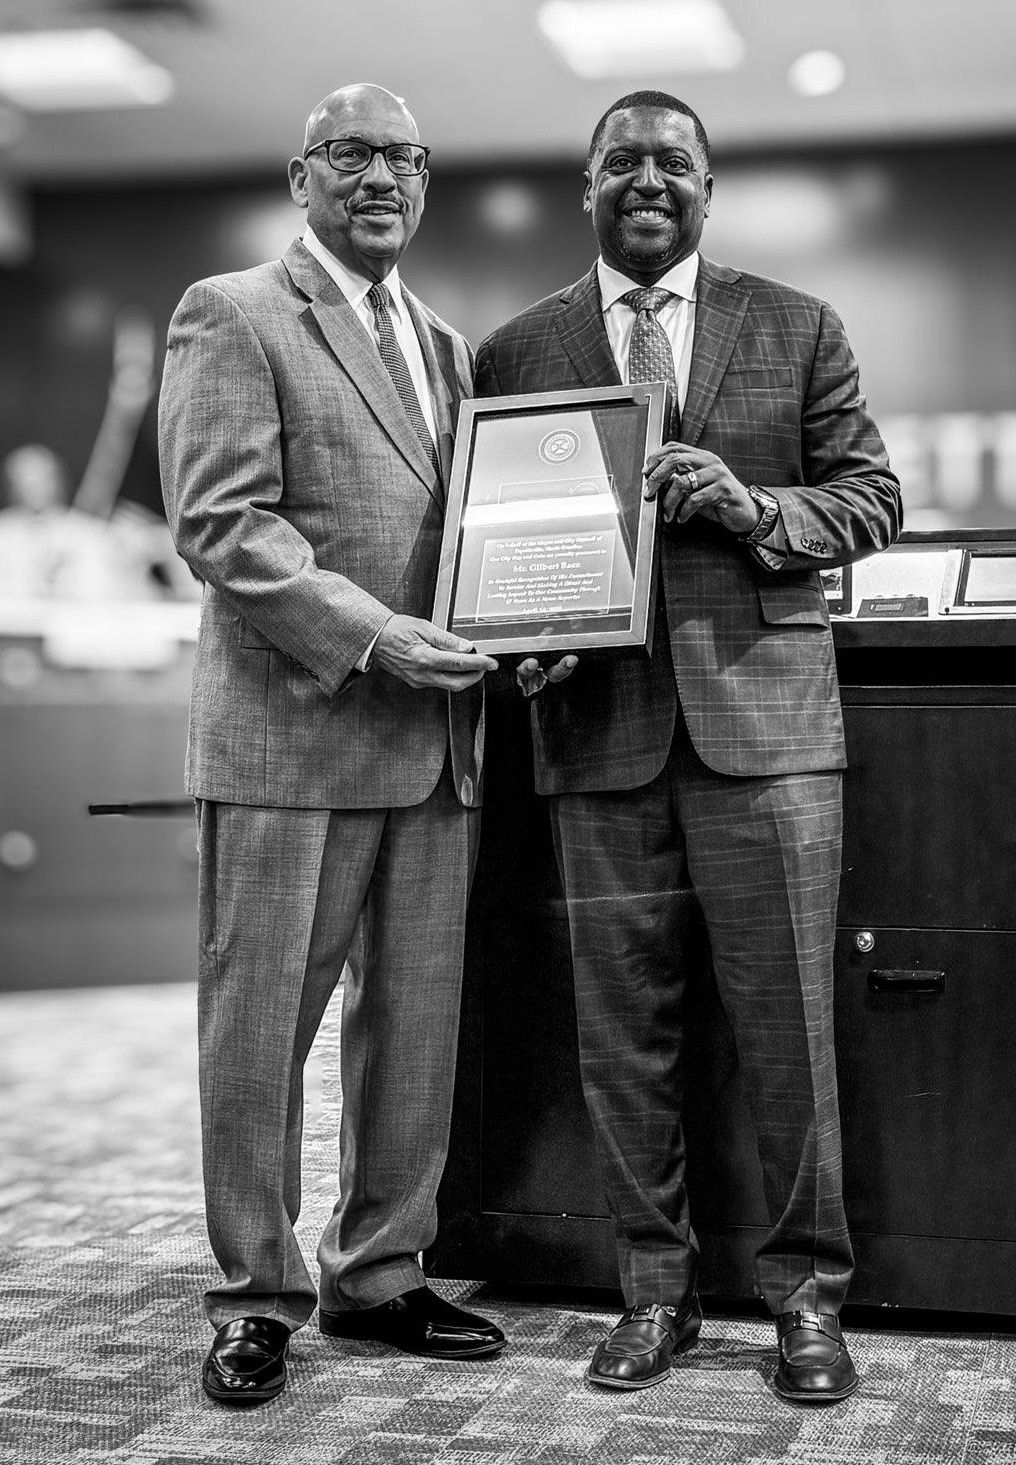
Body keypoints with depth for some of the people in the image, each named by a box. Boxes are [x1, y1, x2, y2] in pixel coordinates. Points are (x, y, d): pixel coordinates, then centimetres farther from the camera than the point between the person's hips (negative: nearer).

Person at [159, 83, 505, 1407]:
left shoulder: (447, 345, 21)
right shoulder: (231, 316, 0)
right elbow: (219, 521, -11)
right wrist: (369, 633, -19)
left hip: (438, 737, 6)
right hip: (291, 730, -6)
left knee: (417, 1024, 10)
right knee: (261, 1026, 1)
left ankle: (381, 1278, 23)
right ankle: (259, 1297, 14)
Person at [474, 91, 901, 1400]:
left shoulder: (797, 331, 10)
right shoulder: (516, 352, 11)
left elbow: (871, 499, 8)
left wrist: (750, 505, -11)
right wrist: (524, 641, -8)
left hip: (759, 711, -1)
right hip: (599, 720, 1)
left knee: (785, 1020, 0)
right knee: (621, 1028, 6)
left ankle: (806, 1292, 14)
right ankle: (654, 1287, 19)